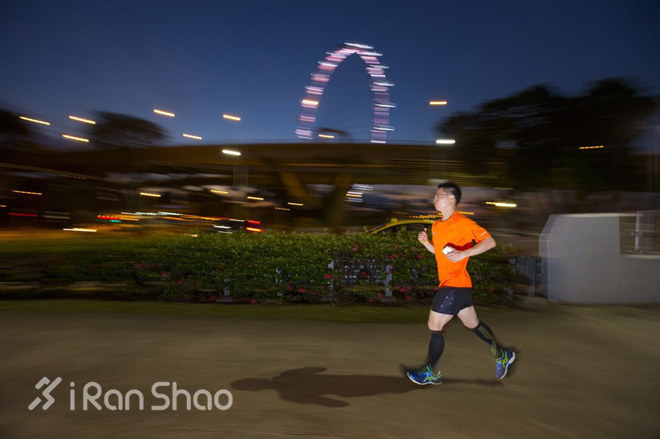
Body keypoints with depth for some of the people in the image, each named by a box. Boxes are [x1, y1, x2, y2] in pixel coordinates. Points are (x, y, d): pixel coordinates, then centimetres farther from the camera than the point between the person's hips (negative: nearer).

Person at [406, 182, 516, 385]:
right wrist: (426, 242, 3)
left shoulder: (462, 222, -15)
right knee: (473, 324, 20)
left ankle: (432, 373, 12)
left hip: (455, 284, -9)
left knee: (434, 326, -3)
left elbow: (490, 241, -19)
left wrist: (463, 253, -30)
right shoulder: (437, 225, 12)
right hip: (447, 283, 9)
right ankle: (502, 355, 37)